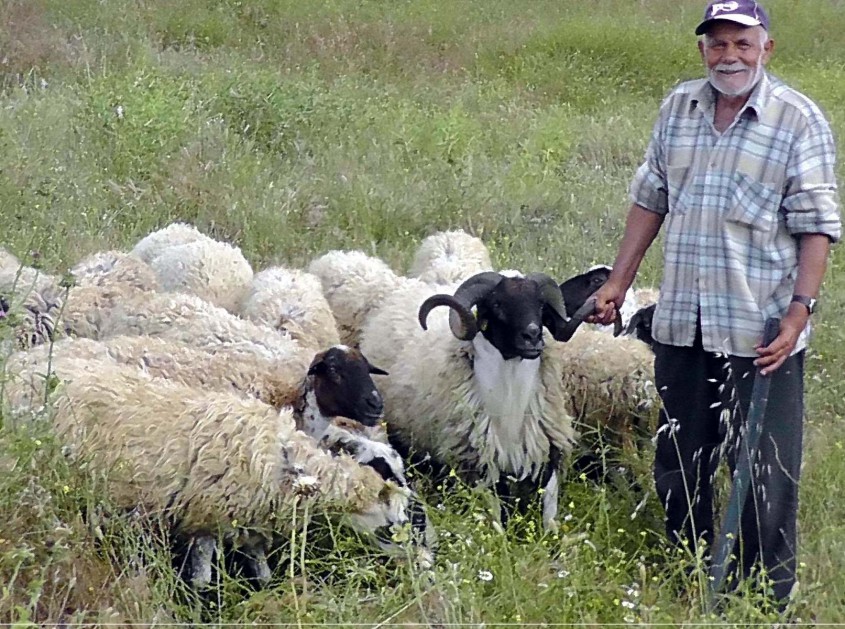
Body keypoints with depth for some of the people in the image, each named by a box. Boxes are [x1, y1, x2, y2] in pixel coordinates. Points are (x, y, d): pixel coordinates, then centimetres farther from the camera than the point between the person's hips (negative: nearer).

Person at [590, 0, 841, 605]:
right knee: (678, 469, 13)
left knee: (763, 475, -1)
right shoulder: (678, 108, 9)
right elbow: (650, 199, 17)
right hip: (681, 325, 5)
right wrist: (619, 280, 14)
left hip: (761, 330, -5)